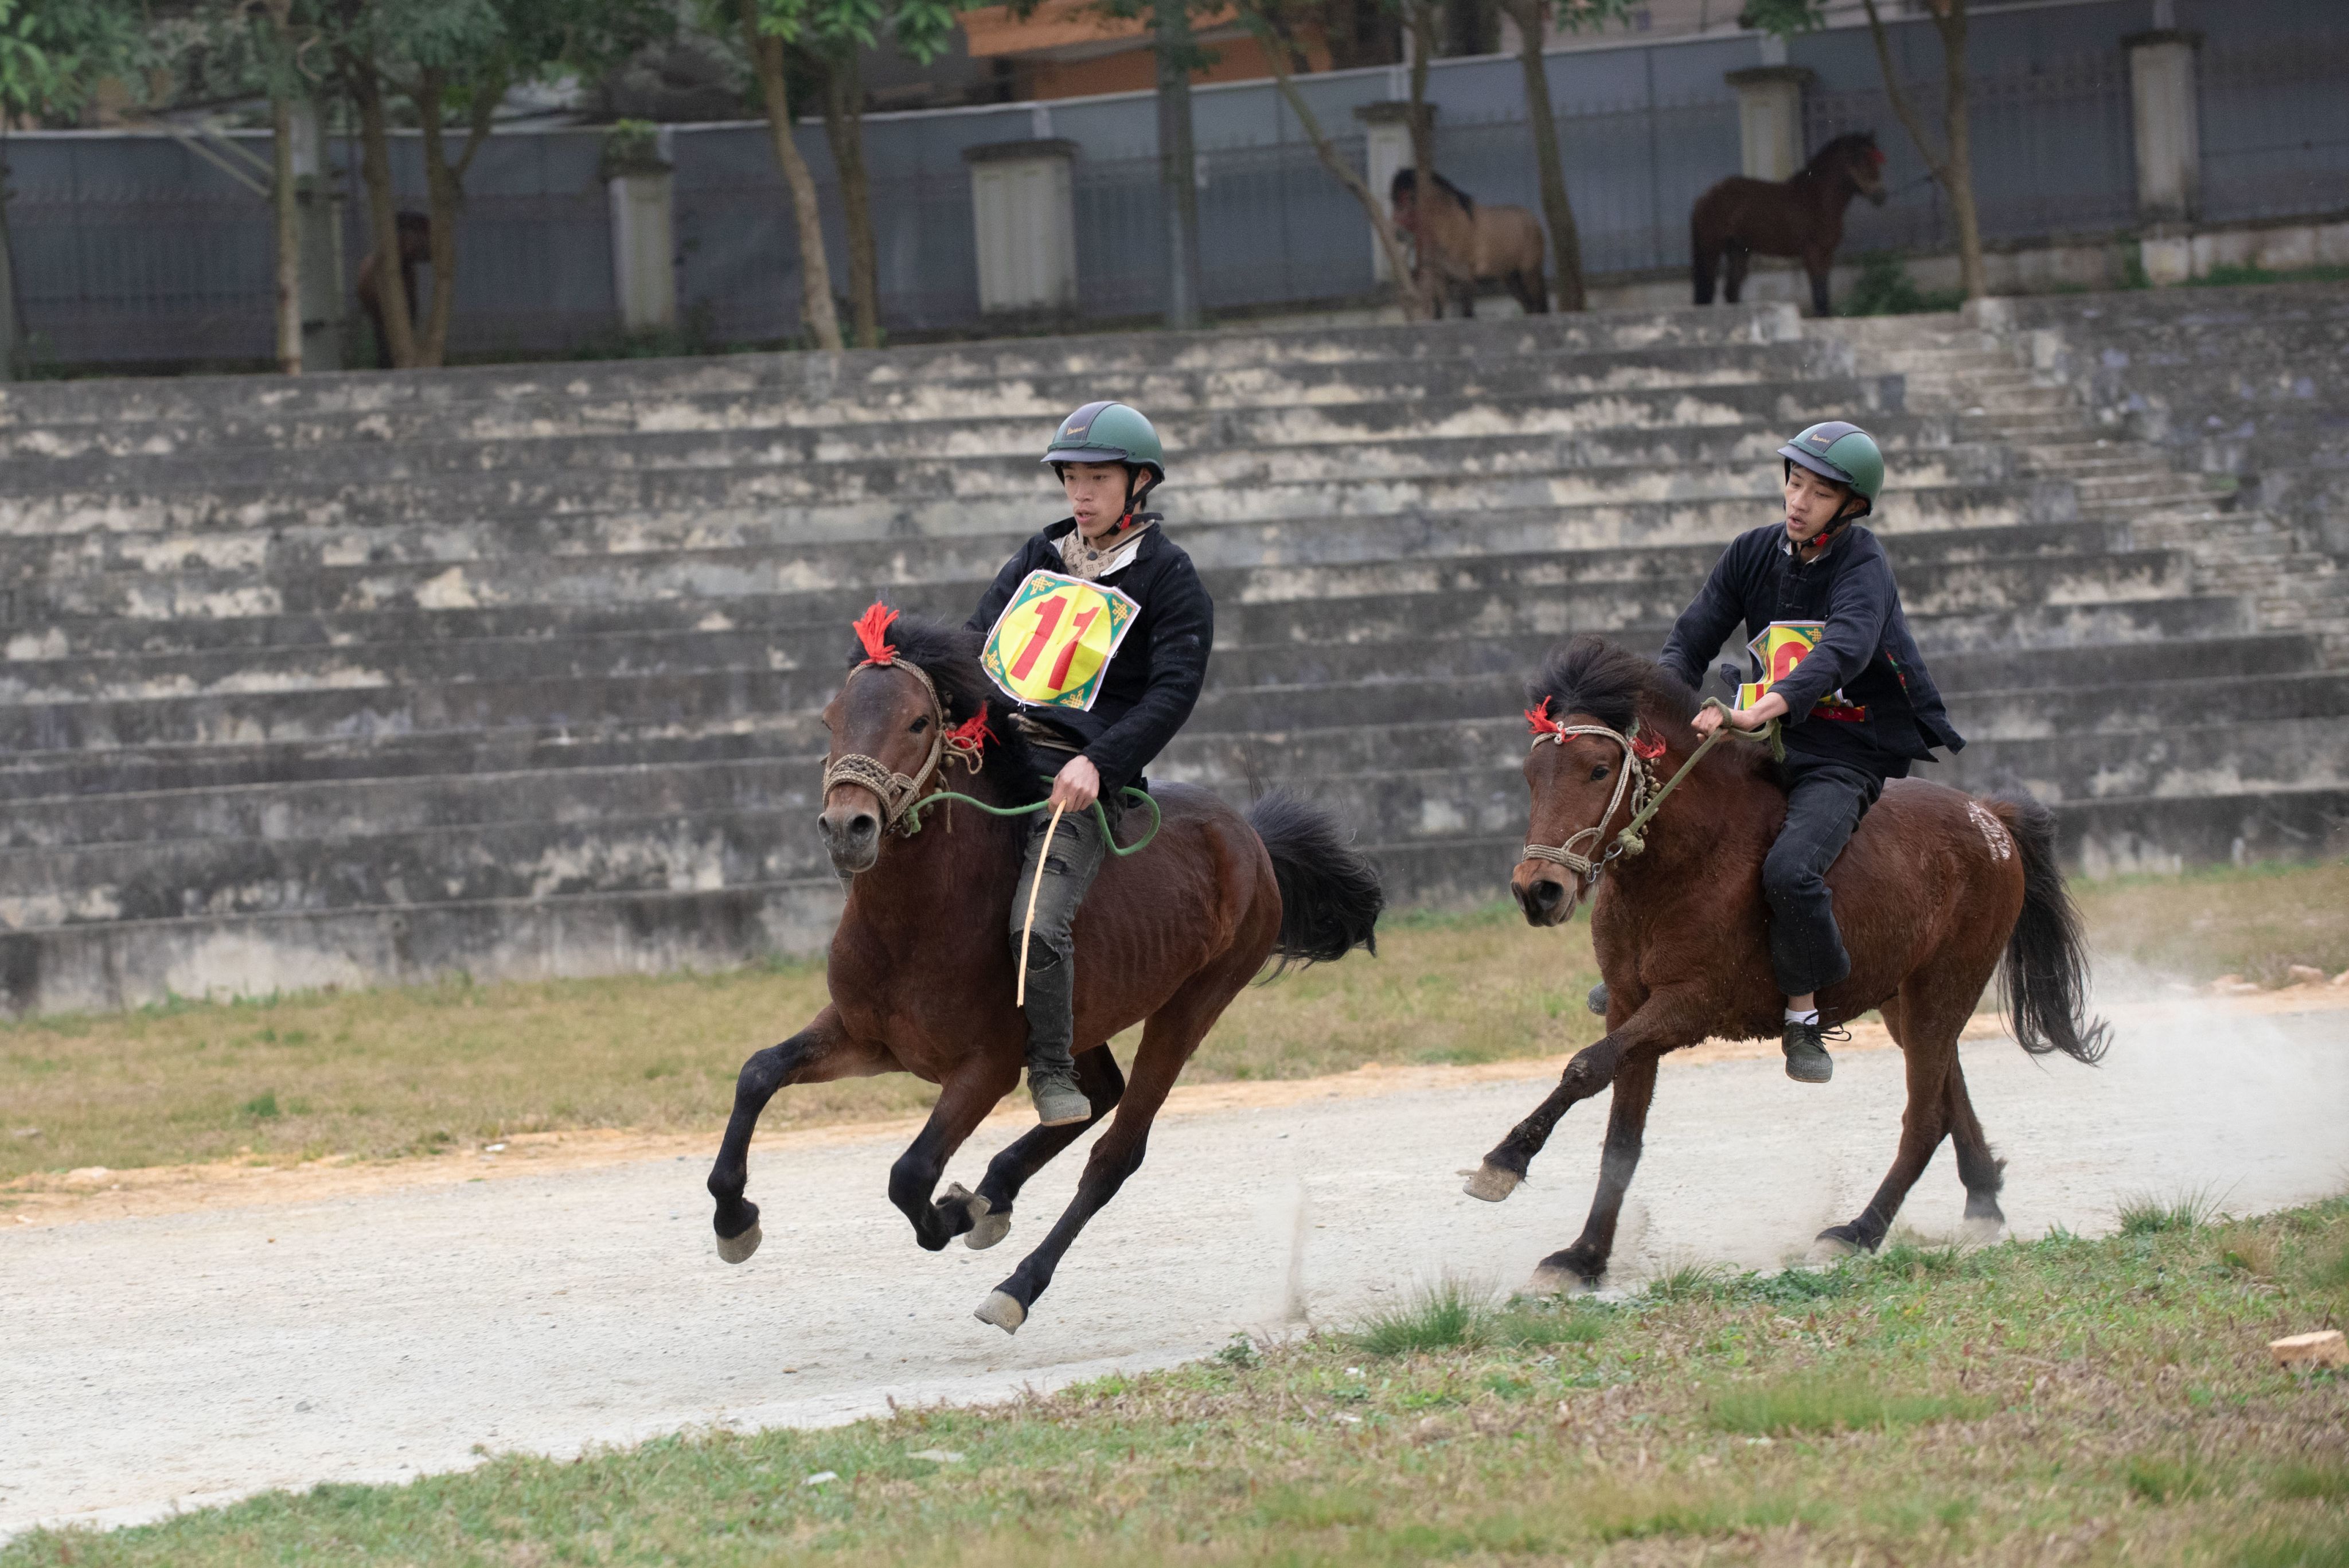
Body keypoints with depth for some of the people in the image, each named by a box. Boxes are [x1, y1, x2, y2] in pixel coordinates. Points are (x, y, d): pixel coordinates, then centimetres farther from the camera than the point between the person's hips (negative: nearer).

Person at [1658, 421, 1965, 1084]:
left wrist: (1765, 708, -47)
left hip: (1846, 760, -7)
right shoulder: (1754, 553, 5)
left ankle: (1804, 1016, -11)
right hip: (1769, 752, 7)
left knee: (1789, 871, -30)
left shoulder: (1862, 567, -13)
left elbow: (1844, 651, -32)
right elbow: (1692, 640, 3)